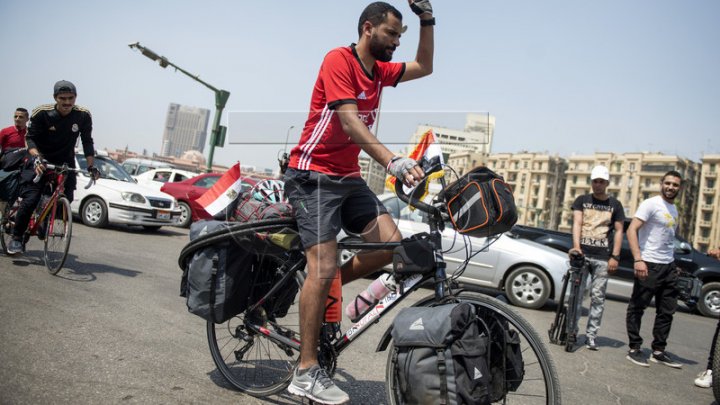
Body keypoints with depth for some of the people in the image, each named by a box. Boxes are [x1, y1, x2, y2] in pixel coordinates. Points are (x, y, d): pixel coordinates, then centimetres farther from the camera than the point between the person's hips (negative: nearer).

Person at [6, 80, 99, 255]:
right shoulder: (42, 113, -16)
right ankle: (16, 237, 5)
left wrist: (91, 166, -10)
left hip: (65, 163, 2)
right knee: (30, 200, -13)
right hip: (41, 161, -2)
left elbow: (87, 142, -3)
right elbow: (30, 138, -13)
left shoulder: (83, 116, -11)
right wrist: (36, 158, -31)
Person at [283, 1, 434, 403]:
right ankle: (307, 372, -6)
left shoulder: (379, 70, 12)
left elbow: (424, 67, 24)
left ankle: (324, 289, 11)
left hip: (349, 176, 8)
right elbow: (349, 120, -24)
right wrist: (392, 161, -36)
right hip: (314, 174, -8)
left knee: (391, 243, -10)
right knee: (324, 266, -15)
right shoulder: (339, 60, -12)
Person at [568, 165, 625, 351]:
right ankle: (571, 331, 6)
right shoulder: (582, 200, 10)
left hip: (603, 257, 0)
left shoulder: (615, 204, 11)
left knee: (598, 297, 0)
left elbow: (618, 231, 9)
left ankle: (591, 335, 5)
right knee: (576, 294, -1)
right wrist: (576, 246, -17)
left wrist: (615, 256, -1)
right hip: (582, 253, 0)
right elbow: (577, 223, -2)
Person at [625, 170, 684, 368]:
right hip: (649, 265, -8)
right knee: (637, 307, 0)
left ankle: (659, 351, 20)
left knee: (667, 311, 11)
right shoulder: (651, 204, -9)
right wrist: (638, 259, -26)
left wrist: (673, 264, 18)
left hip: (668, 266, 9)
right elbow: (631, 230, -17)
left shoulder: (674, 209, 16)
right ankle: (634, 349, 7)